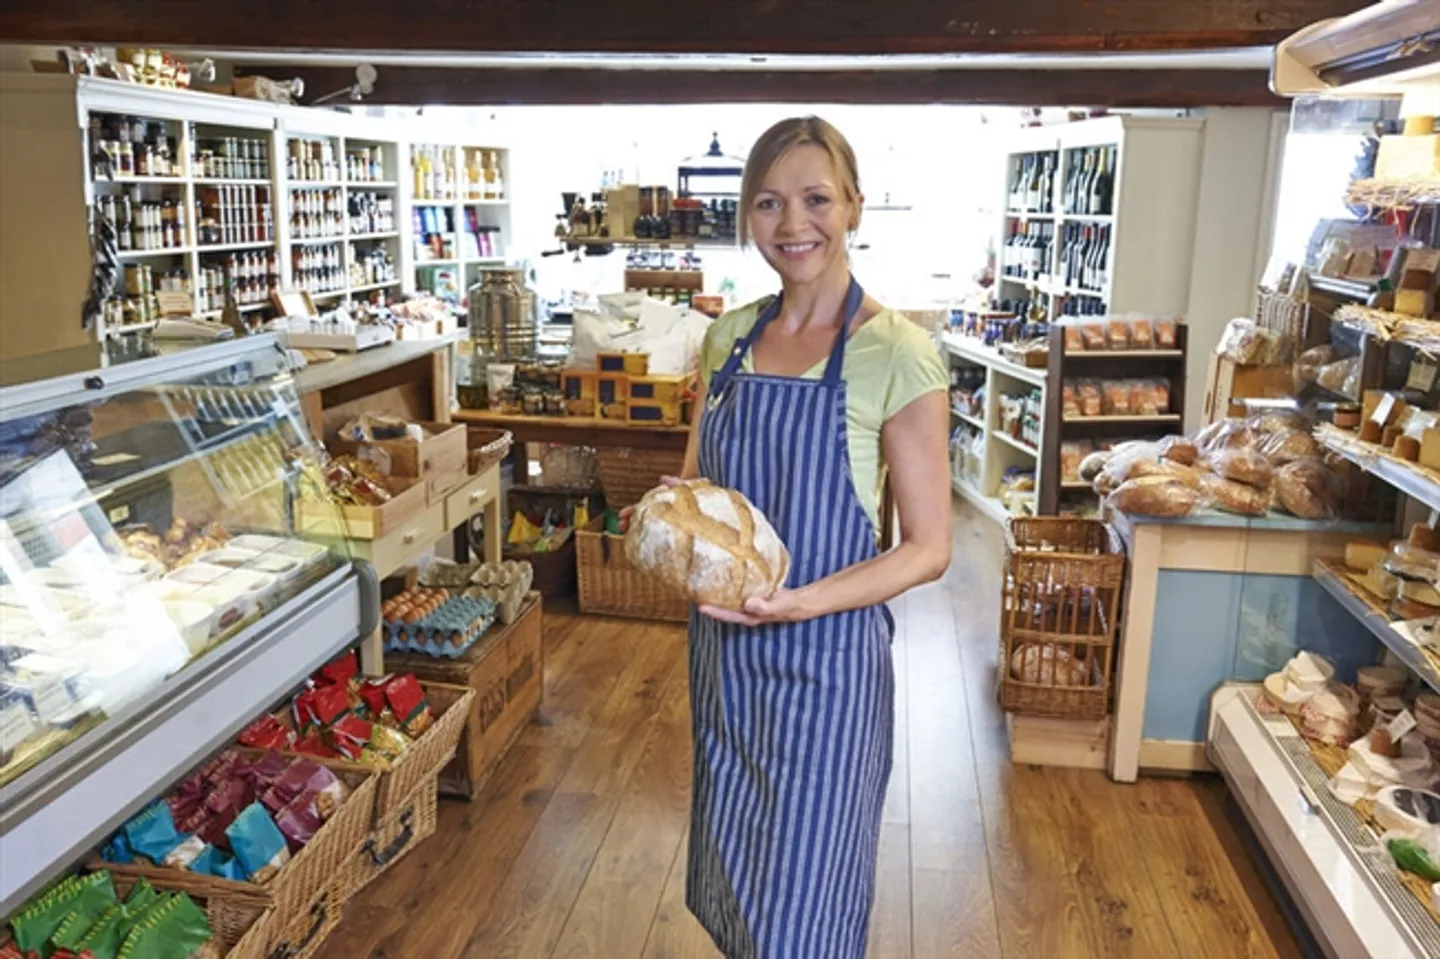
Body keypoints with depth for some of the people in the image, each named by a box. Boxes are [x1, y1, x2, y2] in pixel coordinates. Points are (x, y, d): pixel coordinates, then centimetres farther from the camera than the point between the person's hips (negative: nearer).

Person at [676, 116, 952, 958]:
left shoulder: (897, 354, -13)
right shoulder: (730, 337, 4)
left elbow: (929, 548, -11)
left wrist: (804, 601, -25)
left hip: (826, 659, -5)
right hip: (723, 651, 6)